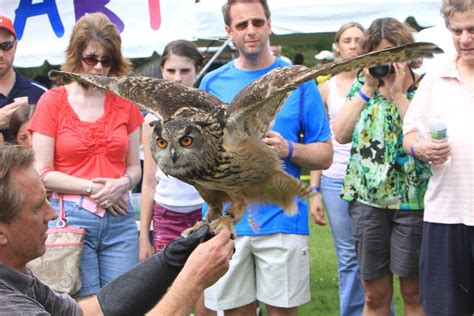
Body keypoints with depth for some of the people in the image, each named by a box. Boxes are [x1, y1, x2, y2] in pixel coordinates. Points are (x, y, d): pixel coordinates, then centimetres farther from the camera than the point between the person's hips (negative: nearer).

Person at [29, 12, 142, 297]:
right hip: (71, 217, -3)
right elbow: (43, 174, -3)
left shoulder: (125, 103, 10)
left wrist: (122, 184, -8)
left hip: (120, 218, 3)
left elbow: (134, 167, 13)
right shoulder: (53, 102, 1)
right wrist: (92, 187, -11)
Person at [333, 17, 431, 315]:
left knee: (414, 291, 5)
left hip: (412, 198, -3)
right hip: (367, 196, 3)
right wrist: (368, 88, -5)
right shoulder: (361, 85, 10)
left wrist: (398, 93, -13)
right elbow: (341, 134, -1)